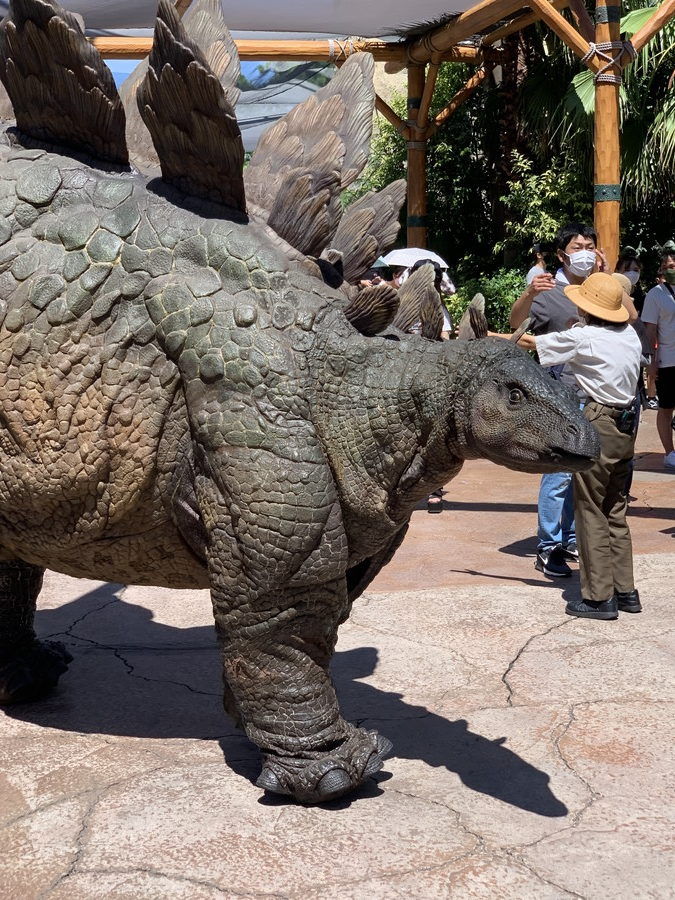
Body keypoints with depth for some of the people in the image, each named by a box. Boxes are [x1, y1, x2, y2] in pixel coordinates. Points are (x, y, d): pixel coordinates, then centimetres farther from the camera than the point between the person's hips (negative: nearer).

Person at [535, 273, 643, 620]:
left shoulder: (582, 337, -11)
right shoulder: (630, 335, 7)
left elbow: (529, 342, -3)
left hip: (596, 426, -7)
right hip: (625, 426, 7)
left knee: (590, 512, 0)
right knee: (615, 511, 15)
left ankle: (599, 597, 3)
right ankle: (625, 591, 20)